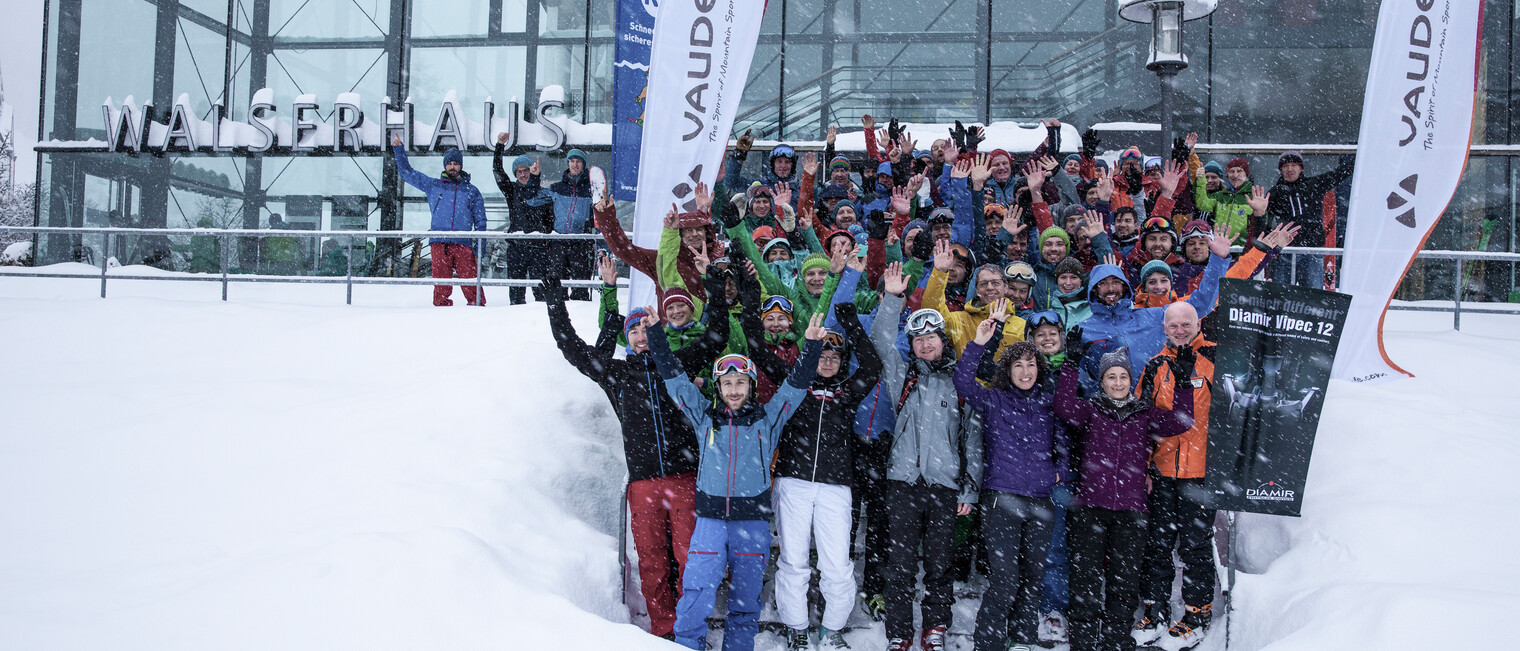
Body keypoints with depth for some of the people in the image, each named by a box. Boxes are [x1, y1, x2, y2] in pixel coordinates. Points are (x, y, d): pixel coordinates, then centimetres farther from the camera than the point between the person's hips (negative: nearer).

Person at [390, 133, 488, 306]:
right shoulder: (433, 185, 16)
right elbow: (407, 172, 22)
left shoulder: (472, 191, 15)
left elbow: (480, 222, 14)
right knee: (441, 286, -4)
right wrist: (399, 150, 13)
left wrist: (479, 249, 5)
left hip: (463, 244, -1)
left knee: (471, 284, -10)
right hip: (439, 244, 1)